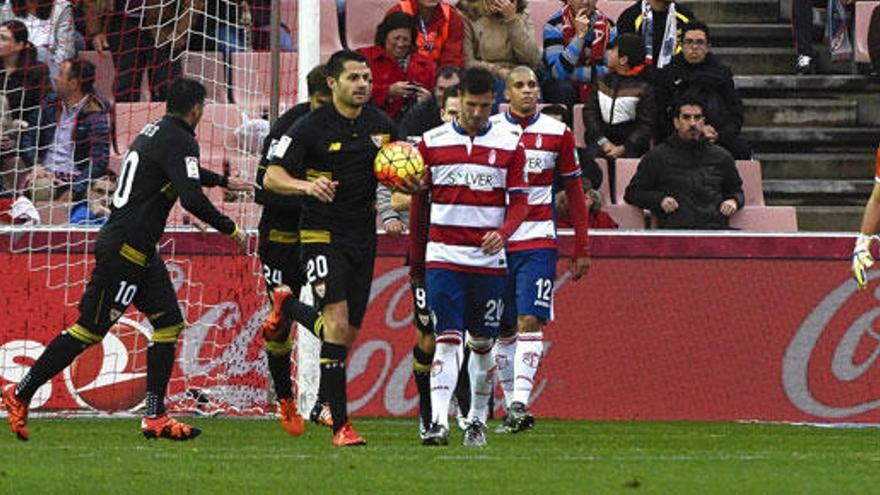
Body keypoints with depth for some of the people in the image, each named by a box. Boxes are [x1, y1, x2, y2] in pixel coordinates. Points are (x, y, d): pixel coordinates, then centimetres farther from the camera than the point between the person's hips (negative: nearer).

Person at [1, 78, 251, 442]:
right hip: (125, 250, -10)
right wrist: (230, 230, -11)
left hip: (140, 252, 10)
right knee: (89, 330, -6)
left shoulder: (155, 132, 16)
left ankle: (155, 418, 4)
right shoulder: (179, 141, -14)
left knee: (169, 324, 7)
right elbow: (192, 199, -23)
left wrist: (223, 182, 50)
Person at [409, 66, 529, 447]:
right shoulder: (432, 142, 4)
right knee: (447, 339, -13)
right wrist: (415, 261, 13)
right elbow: (419, 202, 11)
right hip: (443, 256, -1)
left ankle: (477, 419, 23)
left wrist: (502, 233, -18)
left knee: (482, 342, 8)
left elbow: (519, 201, 4)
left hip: (489, 258, 1)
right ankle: (438, 422, -21)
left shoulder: (509, 145, 4)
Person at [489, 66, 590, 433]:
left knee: (530, 322, -14)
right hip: (495, 243, 1)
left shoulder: (557, 134, 4)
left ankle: (520, 402, -20)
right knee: (504, 329, 5)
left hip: (538, 241, -1)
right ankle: (510, 404, 13)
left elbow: (574, 192, 11)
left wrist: (582, 249, 8)